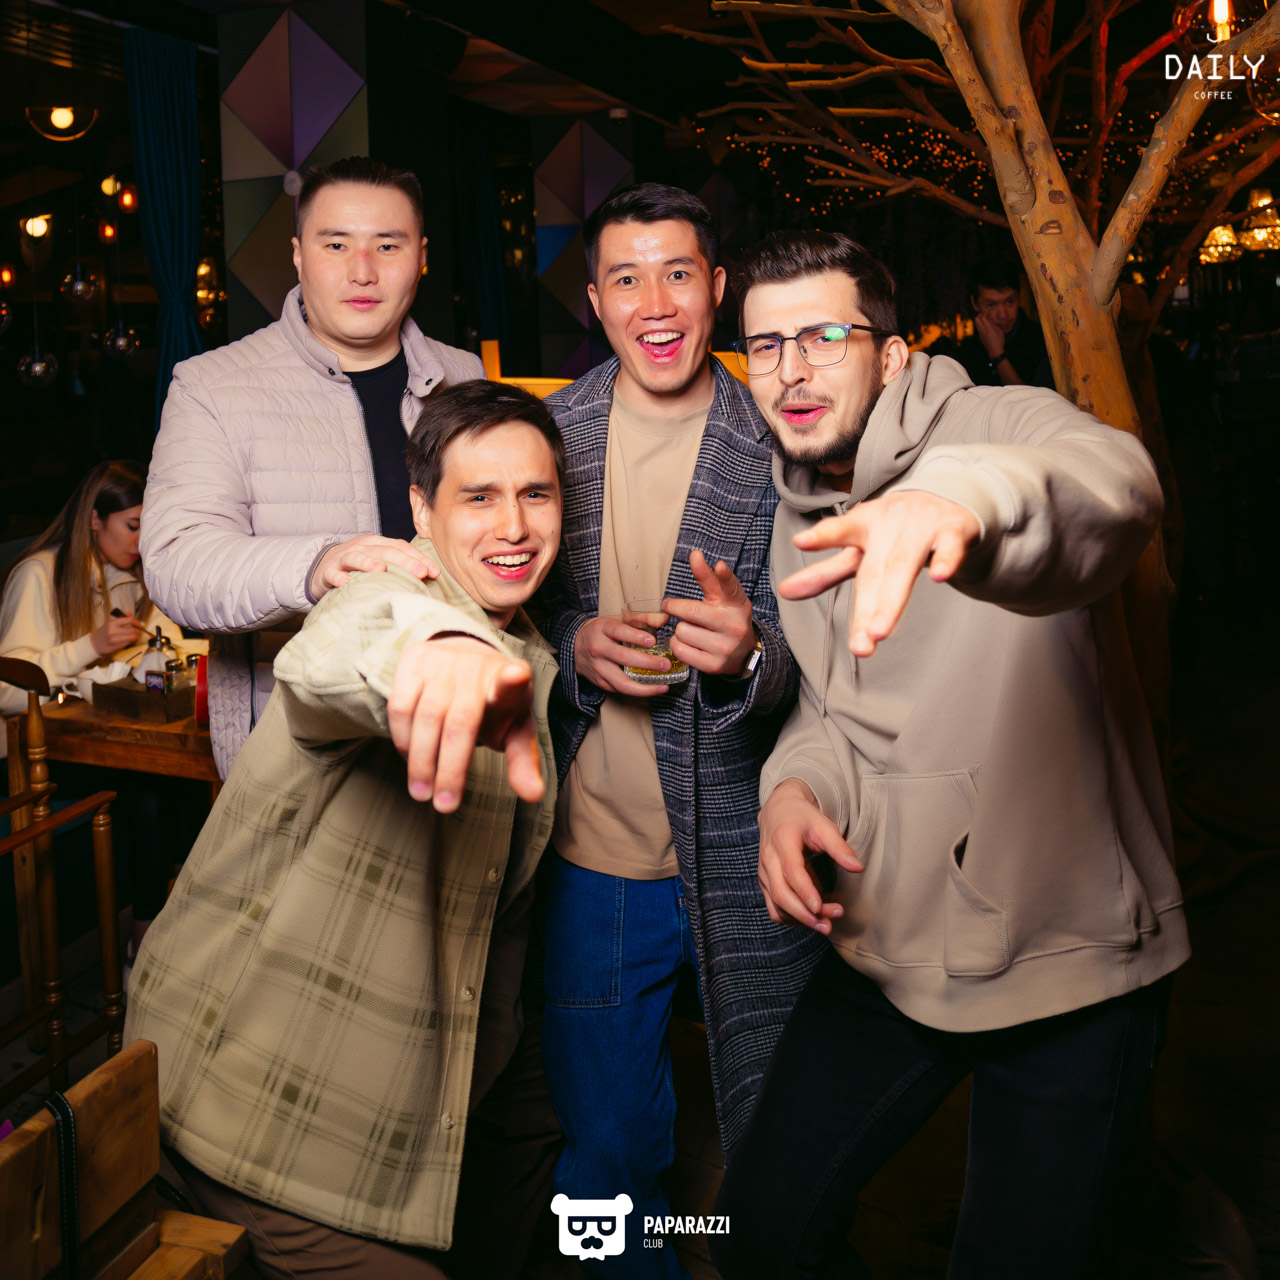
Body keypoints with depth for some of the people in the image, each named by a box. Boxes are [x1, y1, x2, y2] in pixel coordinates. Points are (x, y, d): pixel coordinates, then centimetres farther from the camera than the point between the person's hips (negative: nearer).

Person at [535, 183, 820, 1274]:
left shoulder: (783, 448, -6)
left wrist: (750, 657, -30)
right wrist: (573, 646, -13)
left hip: (746, 865, -2)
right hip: (595, 861, 2)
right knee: (604, 1147, 17)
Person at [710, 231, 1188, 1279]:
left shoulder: (1003, 426, -17)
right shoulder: (797, 520, 6)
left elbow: (1113, 486, -42)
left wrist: (965, 498, -64)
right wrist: (798, 782, -8)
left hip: (1067, 958, -5)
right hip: (889, 950, 6)